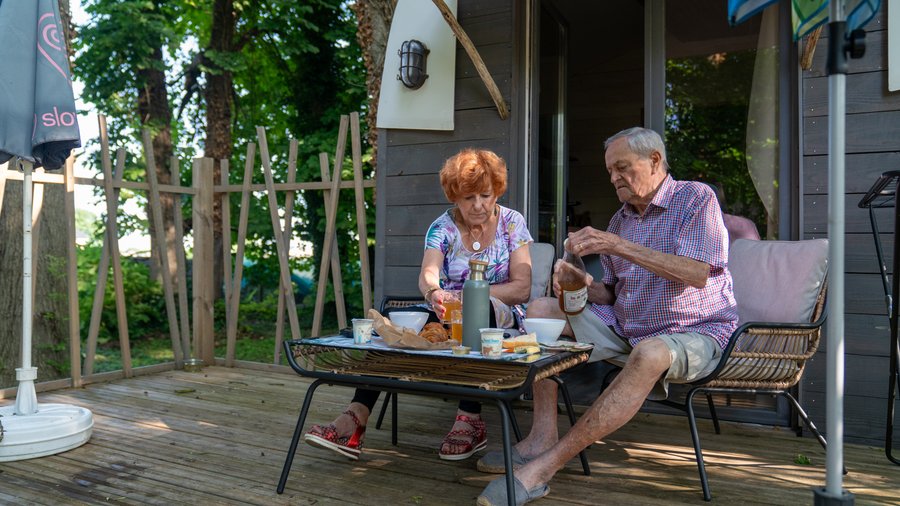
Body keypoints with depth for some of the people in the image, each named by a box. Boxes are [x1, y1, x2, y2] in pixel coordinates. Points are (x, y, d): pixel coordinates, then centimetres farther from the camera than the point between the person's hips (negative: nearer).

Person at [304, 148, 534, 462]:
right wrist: (434, 293, -45)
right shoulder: (443, 227, 1)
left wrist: (467, 295, -20)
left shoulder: (512, 223, -1)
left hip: (500, 320, -2)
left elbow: (522, 288, -8)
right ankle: (355, 419, -32)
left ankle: (470, 421, -33)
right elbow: (427, 274, -19)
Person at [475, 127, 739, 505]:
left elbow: (698, 274, -22)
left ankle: (545, 465, -36)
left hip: (693, 332, -7)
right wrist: (583, 285, -9)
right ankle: (542, 438, -19)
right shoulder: (620, 219, 12)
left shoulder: (695, 198, -6)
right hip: (625, 330, 7)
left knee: (648, 354, -41)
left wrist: (621, 247, -25)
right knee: (542, 309, -6)